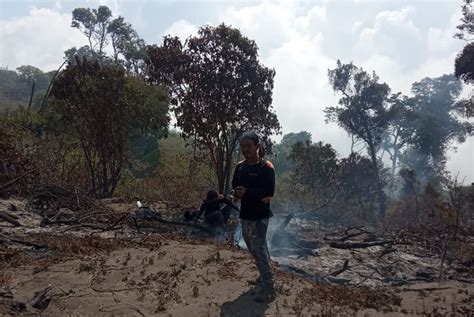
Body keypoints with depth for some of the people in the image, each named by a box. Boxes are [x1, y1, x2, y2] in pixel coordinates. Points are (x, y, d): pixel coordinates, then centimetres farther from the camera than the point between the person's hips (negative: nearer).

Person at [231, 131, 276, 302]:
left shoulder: (266, 167, -13)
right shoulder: (240, 166, 7)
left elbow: (269, 192, -18)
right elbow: (234, 187, 12)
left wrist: (247, 193, -24)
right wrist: (238, 193, -11)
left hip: (260, 215, -7)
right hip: (245, 213, 7)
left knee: (258, 248, -10)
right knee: (254, 247, 16)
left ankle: (269, 288, -3)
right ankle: (265, 276, 34)